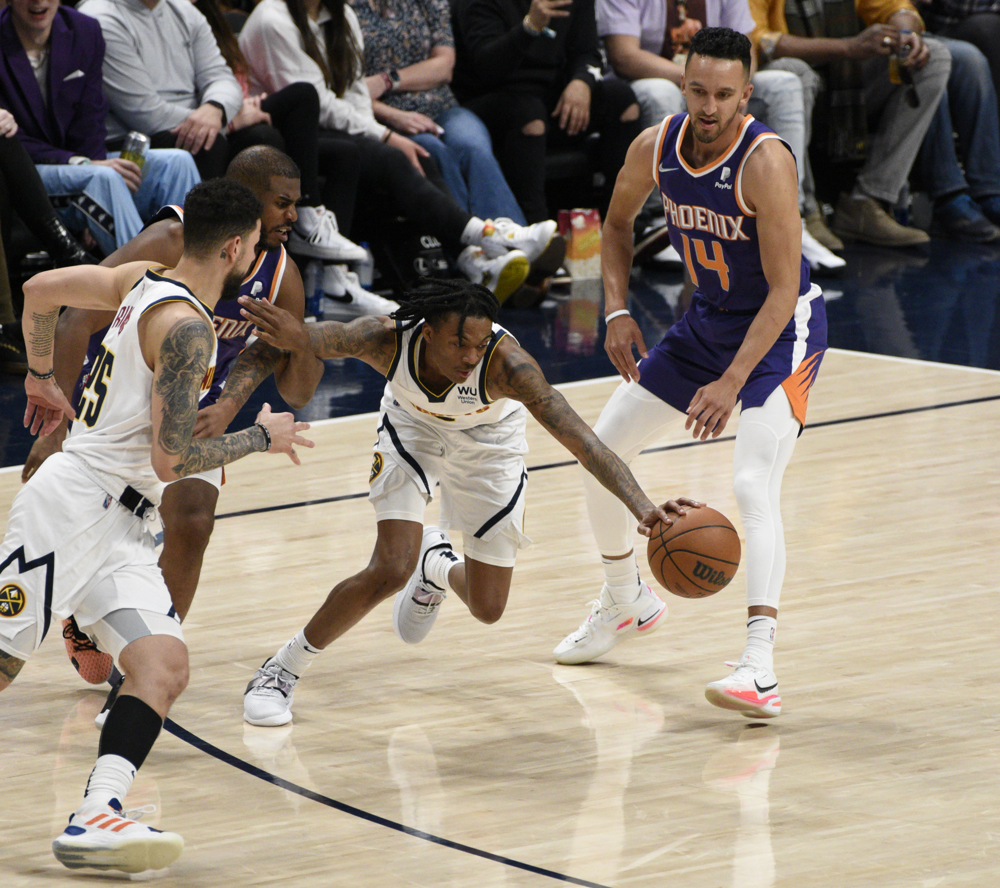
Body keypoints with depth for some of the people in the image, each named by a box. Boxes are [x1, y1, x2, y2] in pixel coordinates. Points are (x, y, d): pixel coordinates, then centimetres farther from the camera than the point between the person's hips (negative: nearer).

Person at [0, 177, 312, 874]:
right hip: (73, 508, -9)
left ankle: (96, 817, -21)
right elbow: (171, 459, -22)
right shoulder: (186, 327, -18)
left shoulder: (144, 280, 9)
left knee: (165, 666, -9)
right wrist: (262, 438, -7)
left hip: (120, 528, 9)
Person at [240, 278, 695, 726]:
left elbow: (583, 441, -44)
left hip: (487, 443, 1)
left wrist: (642, 507, -57)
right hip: (413, 428, -1)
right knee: (392, 571, -20)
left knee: (486, 608, 4)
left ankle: (437, 564, 41)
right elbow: (329, 337, -54)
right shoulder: (389, 339, -36)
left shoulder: (504, 361, -40)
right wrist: (287, 334, -79)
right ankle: (280, 670, -1)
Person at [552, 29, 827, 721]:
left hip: (782, 329, -7)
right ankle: (628, 603, 36)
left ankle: (760, 668, -35)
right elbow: (619, 221, 12)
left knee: (754, 484, -26)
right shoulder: (655, 148, -10)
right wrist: (617, 310, -1)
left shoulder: (765, 162, -29)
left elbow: (783, 291, -29)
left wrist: (730, 383, -37)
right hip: (706, 320, 7)